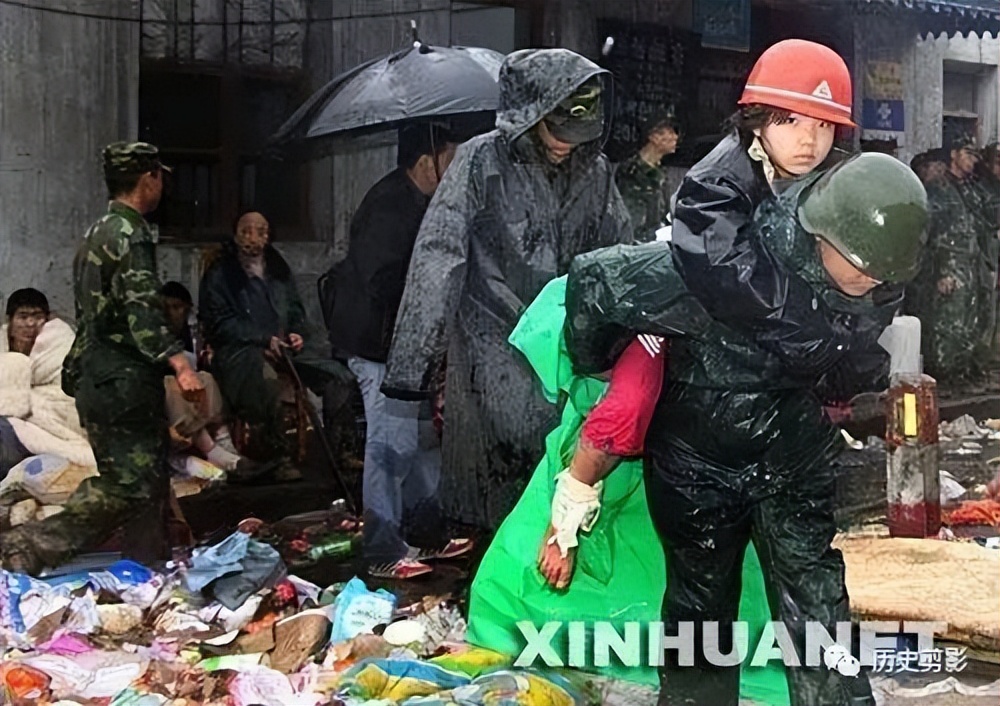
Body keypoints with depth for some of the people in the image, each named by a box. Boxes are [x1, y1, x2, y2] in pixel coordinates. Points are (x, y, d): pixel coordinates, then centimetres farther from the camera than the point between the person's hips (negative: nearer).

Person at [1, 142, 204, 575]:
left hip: (98, 375, 10)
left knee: (147, 480, 12)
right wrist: (179, 363, -34)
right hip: (121, 381, -10)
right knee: (130, 484, -12)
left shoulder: (100, 232, 20)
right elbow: (141, 308, -24)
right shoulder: (130, 234, -12)